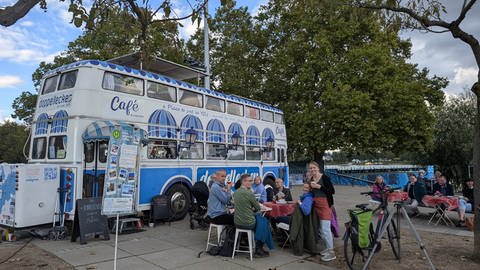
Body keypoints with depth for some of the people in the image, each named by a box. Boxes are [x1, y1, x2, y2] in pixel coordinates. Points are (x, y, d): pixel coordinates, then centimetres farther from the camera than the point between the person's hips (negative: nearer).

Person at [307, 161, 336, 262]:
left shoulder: (324, 177, -9)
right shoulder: (311, 180, 12)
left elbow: (332, 191, -15)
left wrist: (318, 186, -18)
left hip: (325, 204, -7)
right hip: (316, 205, 7)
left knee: (325, 228, -8)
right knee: (321, 229, 11)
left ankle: (331, 252, 2)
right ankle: (328, 247, 26)